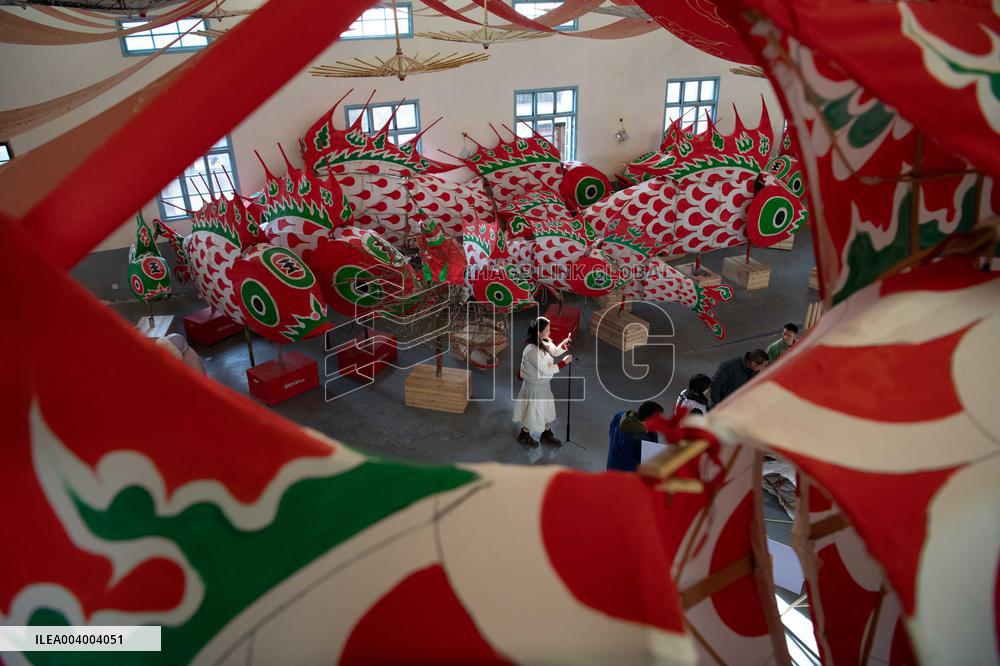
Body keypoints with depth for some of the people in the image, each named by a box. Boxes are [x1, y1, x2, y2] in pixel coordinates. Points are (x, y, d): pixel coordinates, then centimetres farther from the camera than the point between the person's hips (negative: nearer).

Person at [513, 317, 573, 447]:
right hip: (535, 387, -9)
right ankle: (524, 436, 35)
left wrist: (564, 343, -10)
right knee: (533, 412, 11)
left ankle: (546, 434, 44)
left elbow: (555, 352, 9)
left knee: (547, 409, 23)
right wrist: (564, 362, -25)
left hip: (543, 385, 9)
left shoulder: (543, 342, -6)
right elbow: (545, 371, -29)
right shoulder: (533, 350, -34)